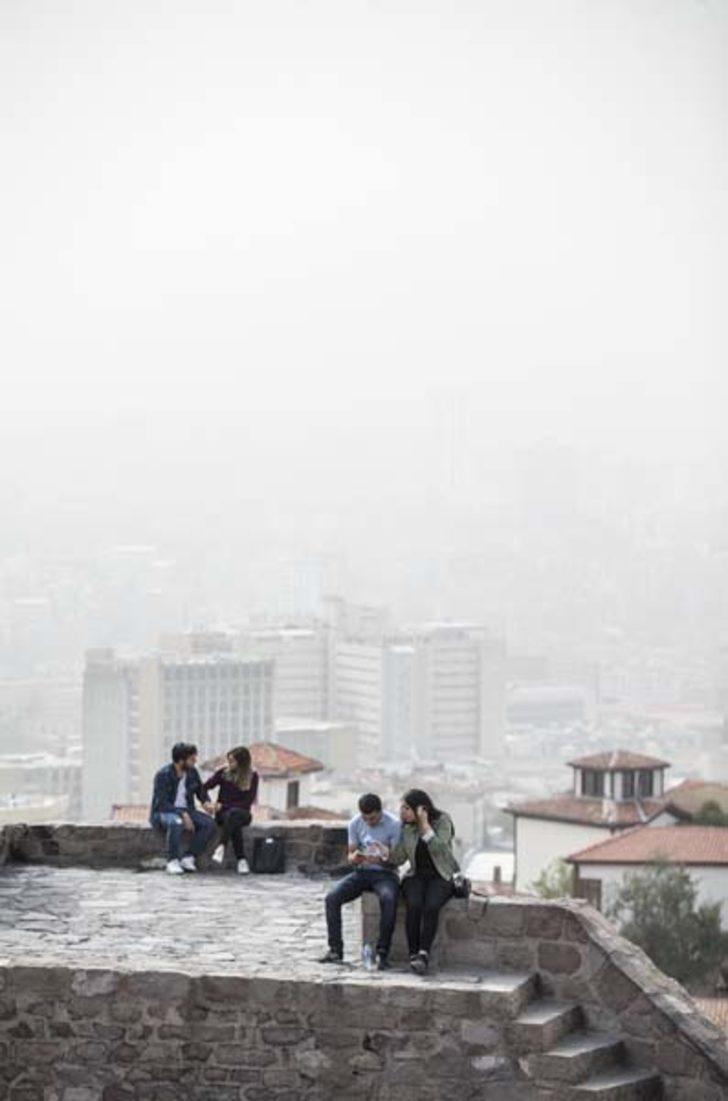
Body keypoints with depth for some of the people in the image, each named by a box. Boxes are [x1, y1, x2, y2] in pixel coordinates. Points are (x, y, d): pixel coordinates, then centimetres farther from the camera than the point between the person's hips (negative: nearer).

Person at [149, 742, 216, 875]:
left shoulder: (192, 772, 1)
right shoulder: (163, 775, -17)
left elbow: (201, 792, 15)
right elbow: (161, 804, -21)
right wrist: (183, 814, -32)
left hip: (185, 811, 6)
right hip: (163, 813, -6)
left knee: (209, 824, -21)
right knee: (176, 822, -41)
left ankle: (188, 858, -16)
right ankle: (172, 861, -27)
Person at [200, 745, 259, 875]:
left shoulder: (252, 776, -2)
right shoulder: (223, 772, 2)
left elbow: (248, 802, -6)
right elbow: (204, 787, 4)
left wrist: (224, 805, -12)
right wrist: (208, 803, -16)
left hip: (242, 813, -1)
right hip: (223, 813, 1)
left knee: (233, 813, -39)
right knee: (234, 823, -36)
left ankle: (221, 847, -50)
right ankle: (241, 860, -43)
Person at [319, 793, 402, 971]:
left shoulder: (394, 824, -10)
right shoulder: (355, 824, 2)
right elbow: (350, 856, 6)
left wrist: (381, 860, -31)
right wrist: (354, 858, -19)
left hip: (385, 873, -4)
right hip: (361, 871, 4)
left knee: (388, 899, -38)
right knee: (332, 897, -21)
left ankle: (383, 952, -30)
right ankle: (335, 949, -12)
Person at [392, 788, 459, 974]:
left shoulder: (442, 821, -7)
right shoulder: (406, 826, 4)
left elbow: (438, 849, -20)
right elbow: (399, 858, 2)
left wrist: (425, 825, -22)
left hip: (440, 876, -3)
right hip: (416, 876, 3)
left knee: (431, 906, -33)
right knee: (414, 905, -30)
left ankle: (423, 954, -36)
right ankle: (414, 954, -27)